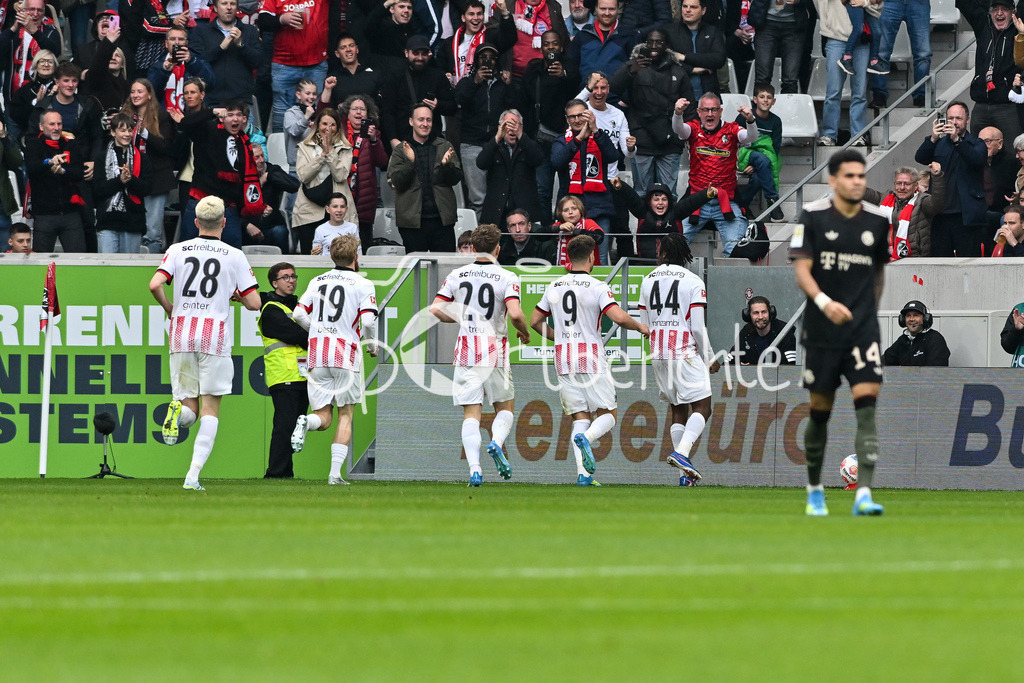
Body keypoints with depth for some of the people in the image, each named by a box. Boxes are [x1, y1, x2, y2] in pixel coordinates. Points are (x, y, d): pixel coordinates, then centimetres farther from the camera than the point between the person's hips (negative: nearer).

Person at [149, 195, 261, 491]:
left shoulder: (178, 250, 5)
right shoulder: (234, 256, 1)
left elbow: (155, 285, -8)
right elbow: (254, 303, -2)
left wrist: (170, 309, 11)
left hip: (182, 336, 2)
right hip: (215, 337, -2)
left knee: (191, 408, 12)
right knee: (210, 410, 2)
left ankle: (179, 409, -25)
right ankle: (193, 475, -10)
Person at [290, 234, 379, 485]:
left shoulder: (317, 281, 11)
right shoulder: (362, 285, -2)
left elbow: (299, 314, 6)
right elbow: (368, 320, -13)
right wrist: (372, 345, 6)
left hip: (317, 355, 3)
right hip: (347, 356, -3)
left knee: (323, 418, 7)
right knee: (345, 416, 8)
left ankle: (306, 422, -29)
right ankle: (335, 472, -2)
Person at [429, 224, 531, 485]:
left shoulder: (457, 276, 4)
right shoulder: (507, 278, -5)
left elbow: (436, 309, 1)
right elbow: (515, 314, -16)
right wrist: (524, 334, 5)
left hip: (466, 352, 2)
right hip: (495, 351, -2)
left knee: (471, 413, 1)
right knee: (505, 407, 16)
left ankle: (474, 468, -15)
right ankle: (496, 443, -13)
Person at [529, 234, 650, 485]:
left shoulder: (554, 287, 8)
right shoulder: (597, 287, -8)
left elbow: (535, 321, 15)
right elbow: (618, 316, -19)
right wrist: (640, 327, 0)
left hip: (563, 361, 5)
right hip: (592, 360, -5)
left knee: (580, 416, 7)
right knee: (607, 414, 5)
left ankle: (582, 473, -7)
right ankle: (586, 438, -27)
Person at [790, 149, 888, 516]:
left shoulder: (876, 221, 4)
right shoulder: (813, 216, -5)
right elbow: (801, 269, -11)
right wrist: (824, 302, -27)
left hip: (863, 329, 1)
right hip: (821, 330, -1)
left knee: (867, 404, -14)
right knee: (820, 411, 8)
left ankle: (864, 493, -19)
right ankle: (814, 490, 27)